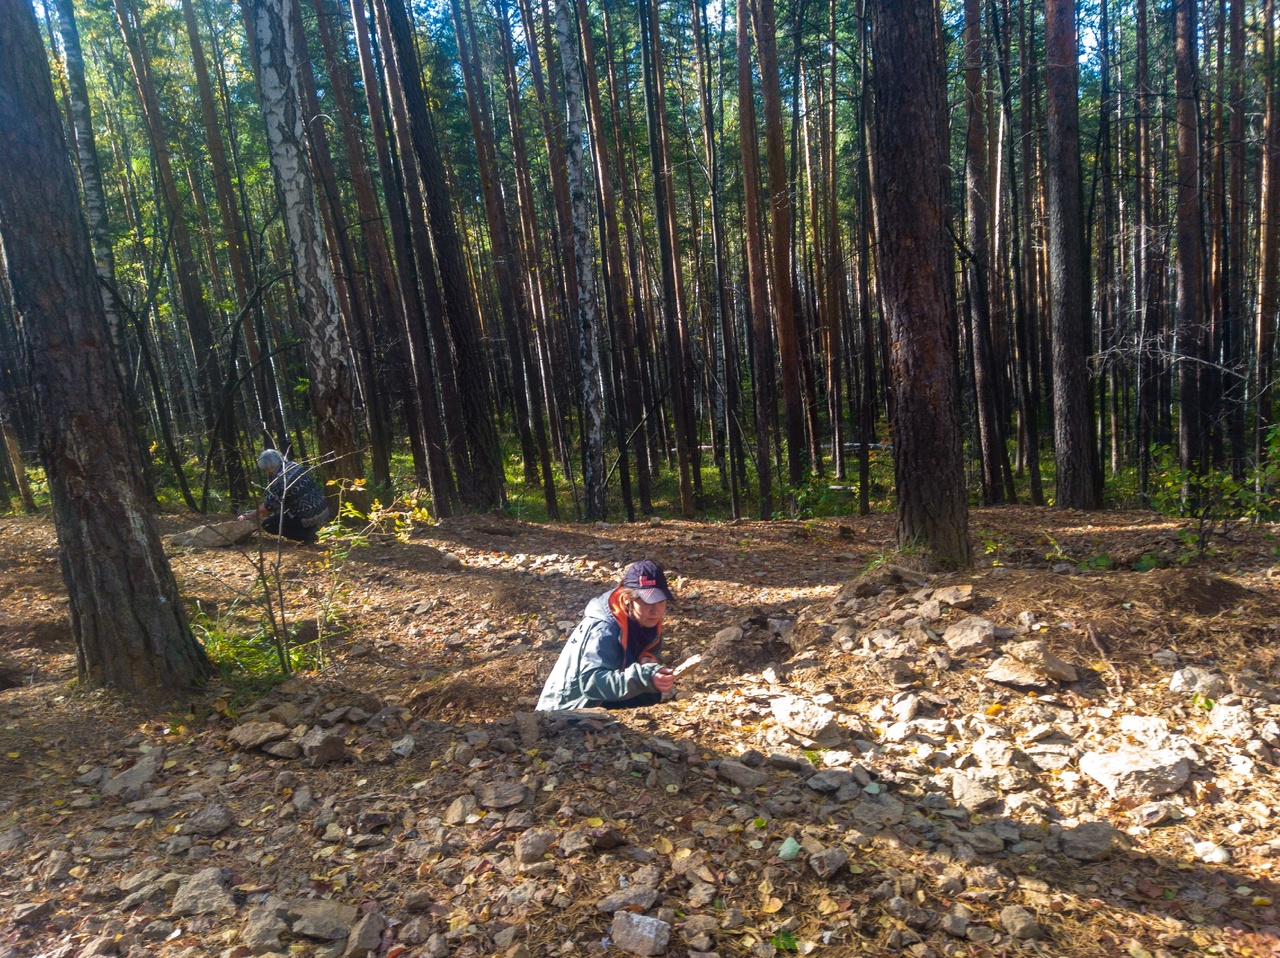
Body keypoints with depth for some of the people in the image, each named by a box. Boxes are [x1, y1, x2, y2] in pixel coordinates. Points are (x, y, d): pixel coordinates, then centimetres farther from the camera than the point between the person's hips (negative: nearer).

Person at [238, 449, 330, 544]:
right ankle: (308, 533, 15)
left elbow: (268, 506, -6)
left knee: (267, 524, 2)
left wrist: (253, 515, 11)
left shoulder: (281, 479, -16)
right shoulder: (294, 466, 10)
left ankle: (306, 536, -4)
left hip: (309, 518, -9)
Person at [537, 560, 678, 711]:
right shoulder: (603, 630, -29)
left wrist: (647, 660, -15)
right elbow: (591, 682, -39)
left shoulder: (646, 621, -4)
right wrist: (644, 678, -51)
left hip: (601, 704, 9)